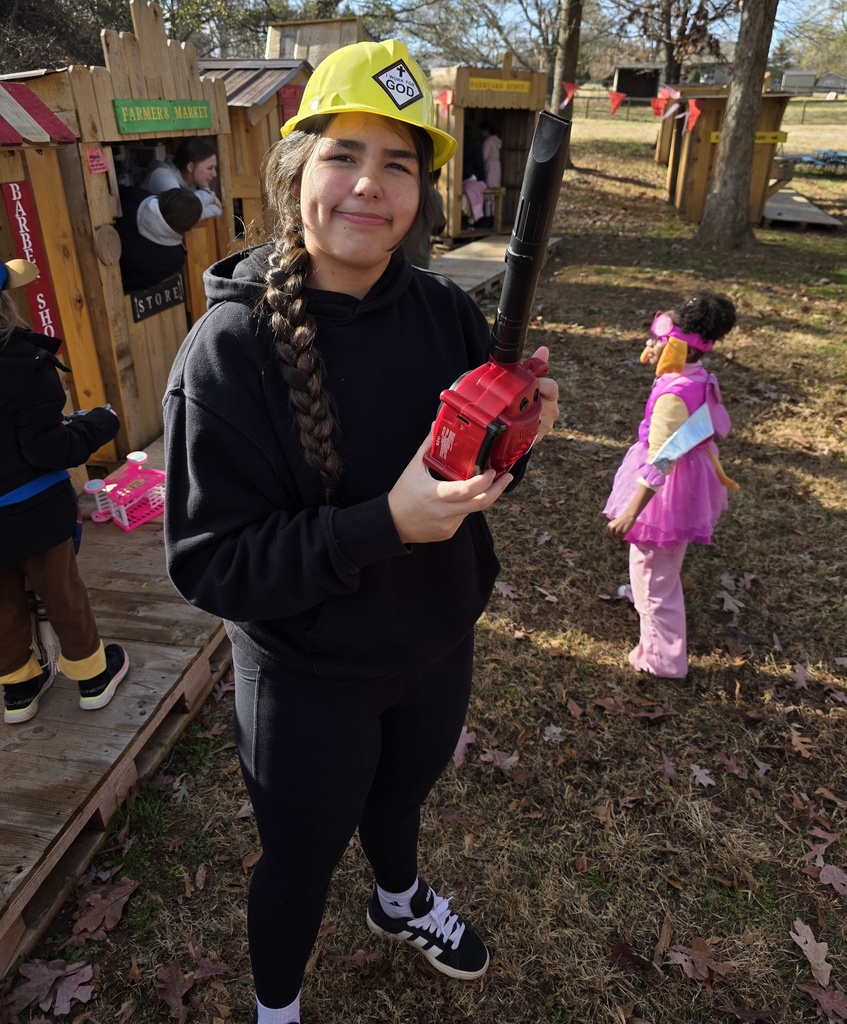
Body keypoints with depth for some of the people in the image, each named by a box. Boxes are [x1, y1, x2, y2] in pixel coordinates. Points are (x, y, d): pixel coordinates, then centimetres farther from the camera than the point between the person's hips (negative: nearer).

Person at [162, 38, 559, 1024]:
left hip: (438, 644, 5)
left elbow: (472, 474, 1)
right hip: (308, 676, -4)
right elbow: (209, 562, -24)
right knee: (301, 859, 21)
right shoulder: (229, 348, -24)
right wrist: (384, 526, -35)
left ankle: (399, 900, 69)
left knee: (402, 791, 33)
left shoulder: (446, 312, -10)